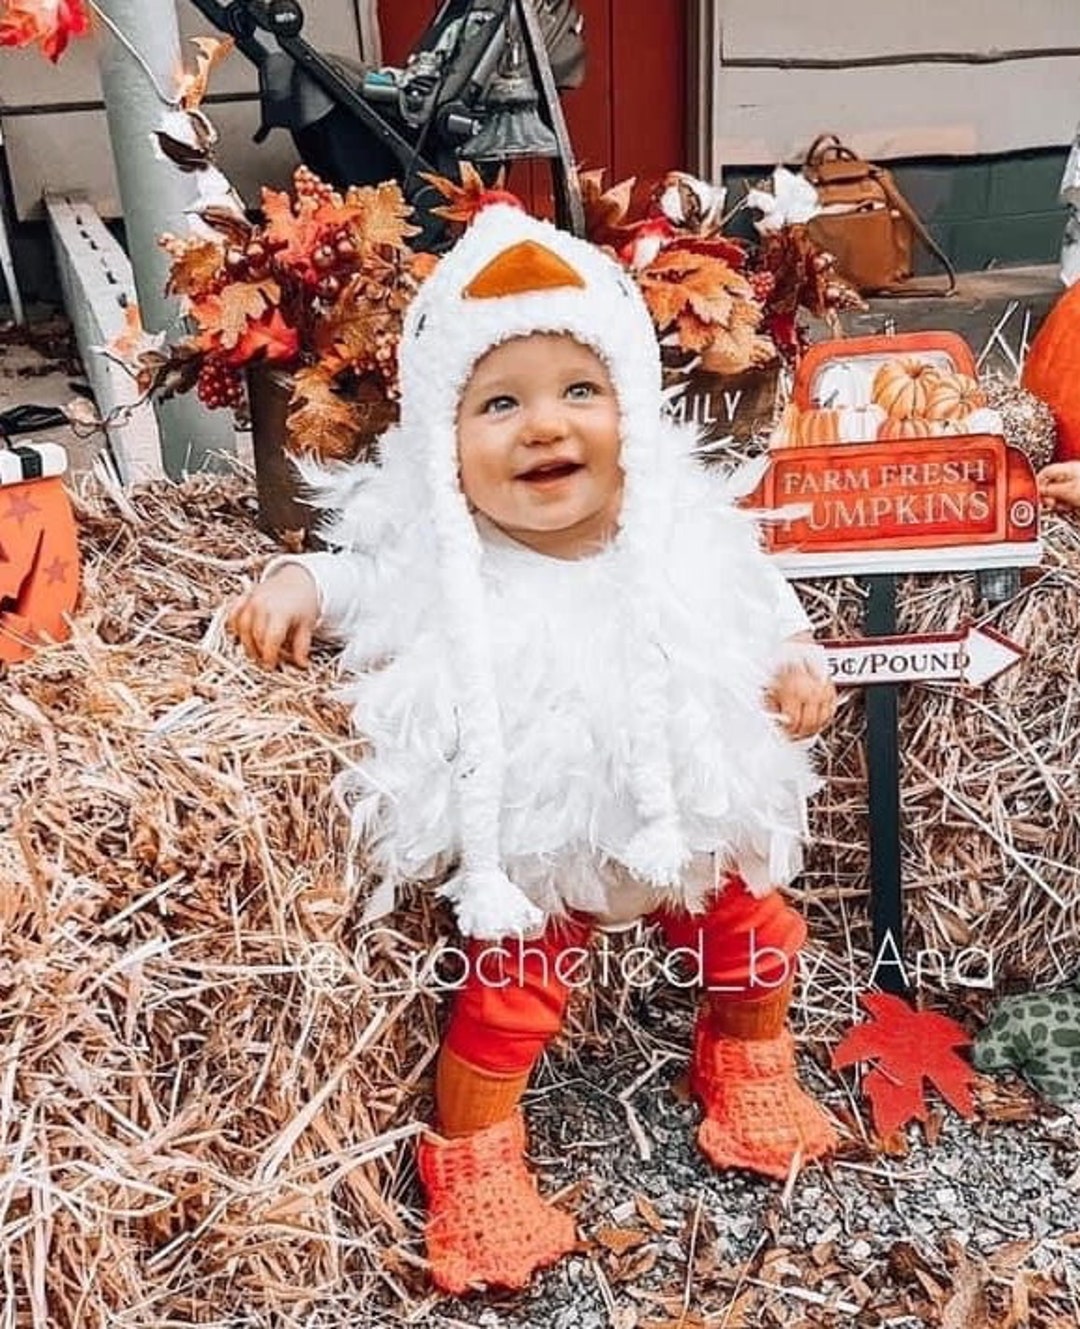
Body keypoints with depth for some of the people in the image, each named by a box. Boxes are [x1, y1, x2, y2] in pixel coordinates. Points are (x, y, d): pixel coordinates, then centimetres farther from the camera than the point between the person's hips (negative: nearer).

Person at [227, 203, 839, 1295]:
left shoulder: (683, 535, -15)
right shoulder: (441, 564, -20)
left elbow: (753, 597, 3)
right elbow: (361, 580, 1)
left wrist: (795, 658, -13)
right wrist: (298, 583, -18)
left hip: (694, 820, 3)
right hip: (533, 856, -2)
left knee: (753, 935, 21)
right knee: (507, 1000, 5)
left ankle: (748, 1070, 53)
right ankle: (472, 1166, 33)